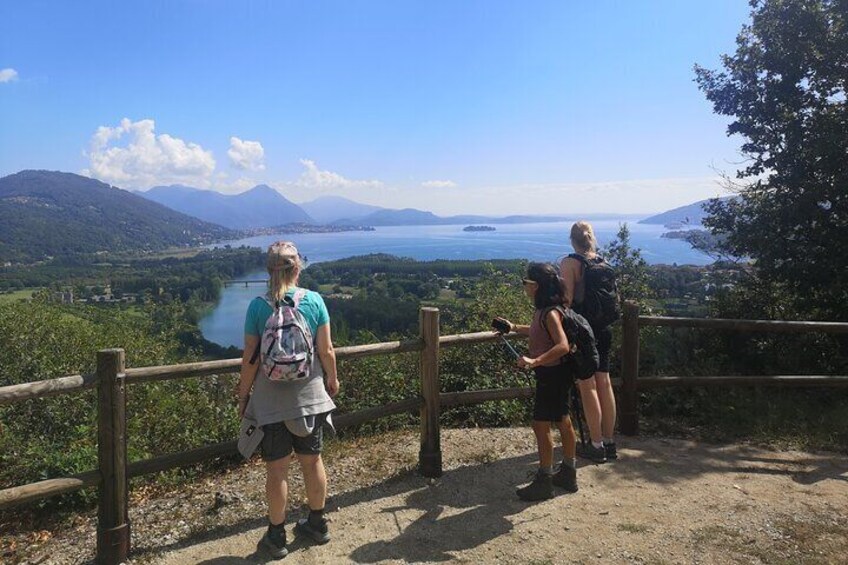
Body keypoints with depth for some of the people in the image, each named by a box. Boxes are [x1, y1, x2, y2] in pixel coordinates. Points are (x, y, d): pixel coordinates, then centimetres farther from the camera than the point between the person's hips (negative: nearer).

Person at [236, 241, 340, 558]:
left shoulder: (258, 306, -12)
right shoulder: (314, 301, -8)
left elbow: (250, 358, -9)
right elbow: (326, 350, -5)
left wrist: (243, 395, 4)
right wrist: (332, 378, 13)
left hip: (271, 400, -2)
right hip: (310, 395, 2)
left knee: (276, 468, 9)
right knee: (312, 460, 17)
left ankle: (276, 536, 24)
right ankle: (317, 524, 33)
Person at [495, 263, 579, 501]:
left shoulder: (550, 313, -22)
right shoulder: (542, 310, 6)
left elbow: (563, 346, -32)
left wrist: (535, 361, -38)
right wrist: (514, 327, 25)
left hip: (553, 375, -10)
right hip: (554, 374, 10)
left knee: (541, 425, -2)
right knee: (562, 422, 17)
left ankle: (544, 482, 8)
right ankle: (568, 475, 29)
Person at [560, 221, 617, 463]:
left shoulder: (570, 263, -10)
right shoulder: (603, 263, 8)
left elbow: (567, 299, -15)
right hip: (603, 330, 6)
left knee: (588, 387, 0)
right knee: (604, 383, 11)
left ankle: (596, 446, 7)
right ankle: (609, 442, 21)